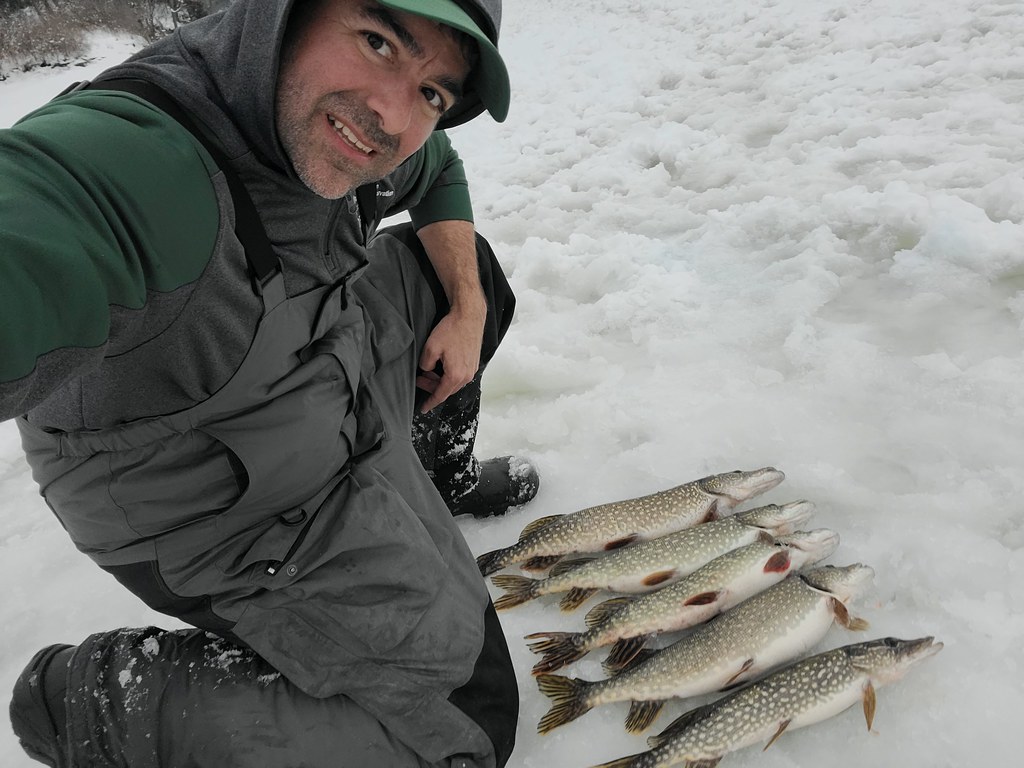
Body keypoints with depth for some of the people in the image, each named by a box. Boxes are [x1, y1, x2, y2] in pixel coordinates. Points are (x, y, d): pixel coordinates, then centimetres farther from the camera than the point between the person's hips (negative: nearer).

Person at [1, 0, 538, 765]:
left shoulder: (343, 125, -10)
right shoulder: (116, 163, -37)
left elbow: (440, 177, 11)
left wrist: (468, 308, 0)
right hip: (238, 515, -7)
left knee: (468, 264, 14)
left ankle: (439, 481, 31)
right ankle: (98, 697, 3)